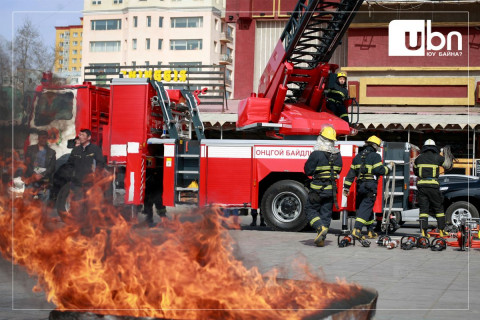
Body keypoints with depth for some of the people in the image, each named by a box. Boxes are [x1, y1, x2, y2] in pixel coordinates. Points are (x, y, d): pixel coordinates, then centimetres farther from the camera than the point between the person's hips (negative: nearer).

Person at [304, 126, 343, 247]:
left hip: (318, 188, -5)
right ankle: (321, 239, 11)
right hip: (331, 189, 5)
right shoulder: (337, 154, 3)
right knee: (326, 213, 11)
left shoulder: (316, 154, -15)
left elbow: (308, 171, -10)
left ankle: (321, 228, -13)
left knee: (311, 209, 9)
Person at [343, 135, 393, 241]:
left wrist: (346, 187, 14)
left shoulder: (358, 156, 15)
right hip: (370, 186, -7)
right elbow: (379, 170, -12)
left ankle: (371, 231, 23)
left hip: (360, 185, 7)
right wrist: (389, 167, 7)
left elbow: (351, 173, 13)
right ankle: (356, 229, -21)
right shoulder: (375, 156, -6)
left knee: (367, 207, 17)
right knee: (366, 207, -8)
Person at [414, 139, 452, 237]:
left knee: (423, 209, 4)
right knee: (438, 208, 9)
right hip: (433, 186, -2)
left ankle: (423, 231, -5)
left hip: (421, 185, 2)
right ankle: (441, 230, 11)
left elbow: (415, 172, 19)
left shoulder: (418, 158, 7)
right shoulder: (438, 158, -1)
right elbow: (448, 166, 16)